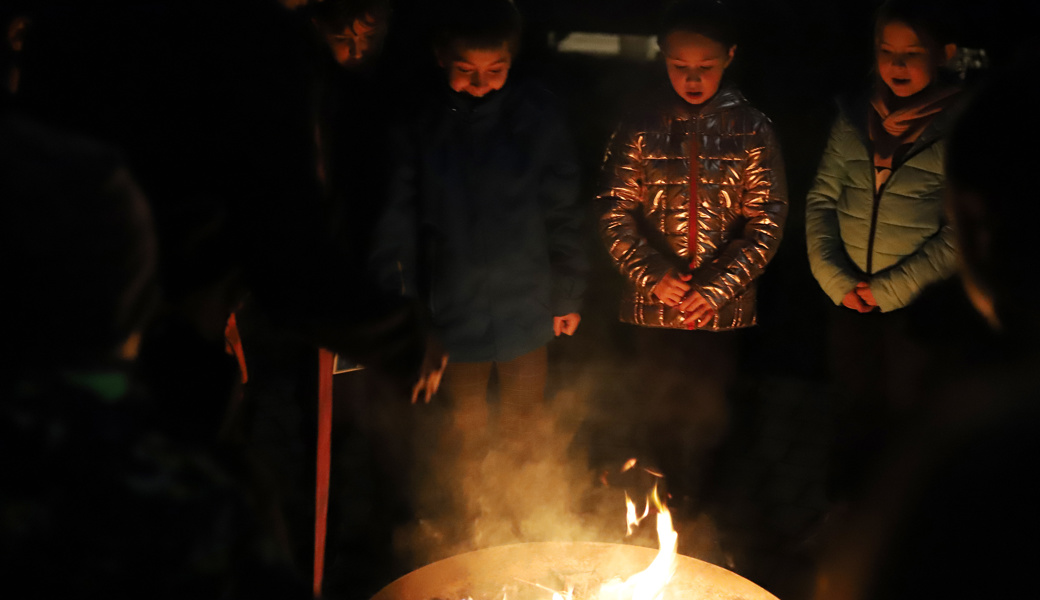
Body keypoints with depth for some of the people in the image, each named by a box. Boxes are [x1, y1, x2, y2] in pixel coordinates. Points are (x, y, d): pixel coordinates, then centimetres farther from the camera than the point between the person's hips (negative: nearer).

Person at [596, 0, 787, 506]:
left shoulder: (752, 131, -3)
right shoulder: (642, 128, -1)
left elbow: (767, 224, -5)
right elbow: (614, 214, -1)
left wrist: (716, 290, -14)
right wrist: (651, 274, -14)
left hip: (723, 310, 0)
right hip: (652, 308, 1)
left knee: (707, 421, 8)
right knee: (661, 417, 11)